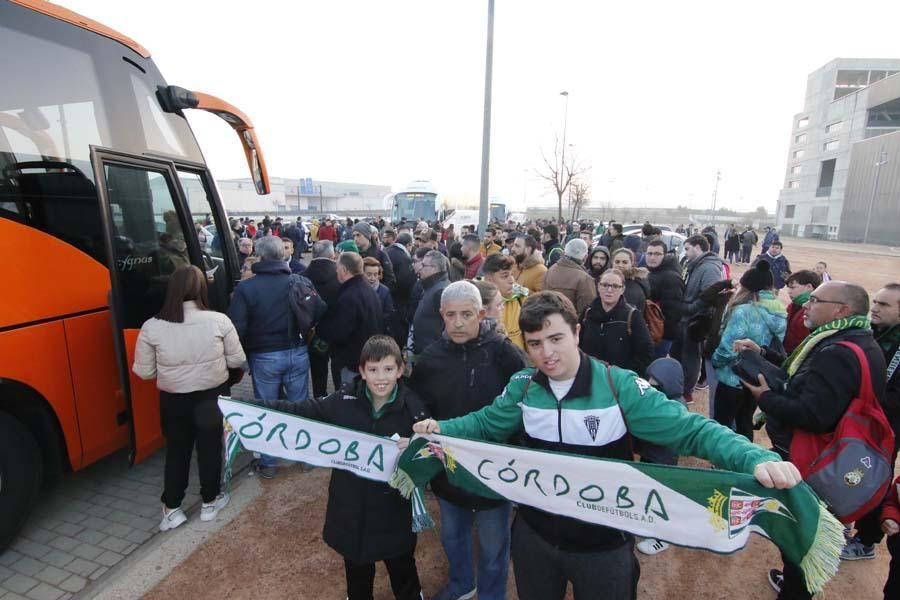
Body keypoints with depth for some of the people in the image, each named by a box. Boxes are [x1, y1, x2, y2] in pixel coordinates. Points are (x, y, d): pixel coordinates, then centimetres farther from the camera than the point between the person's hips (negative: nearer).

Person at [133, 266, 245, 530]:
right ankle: (210, 502, 32)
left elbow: (144, 372, -3)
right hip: (212, 396, -1)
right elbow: (237, 361, -6)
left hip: (173, 399, 1)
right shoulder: (219, 320, -14)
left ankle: (171, 509, 29)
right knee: (210, 448, 17)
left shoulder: (152, 326, -11)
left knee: (176, 451, 20)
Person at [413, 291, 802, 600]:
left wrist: (757, 459, -37)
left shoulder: (620, 386, -21)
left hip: (604, 544, -2)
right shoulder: (522, 386, -9)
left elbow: (690, 430, -22)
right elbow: (486, 423, 3)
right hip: (534, 535, 3)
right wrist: (441, 428, -12)